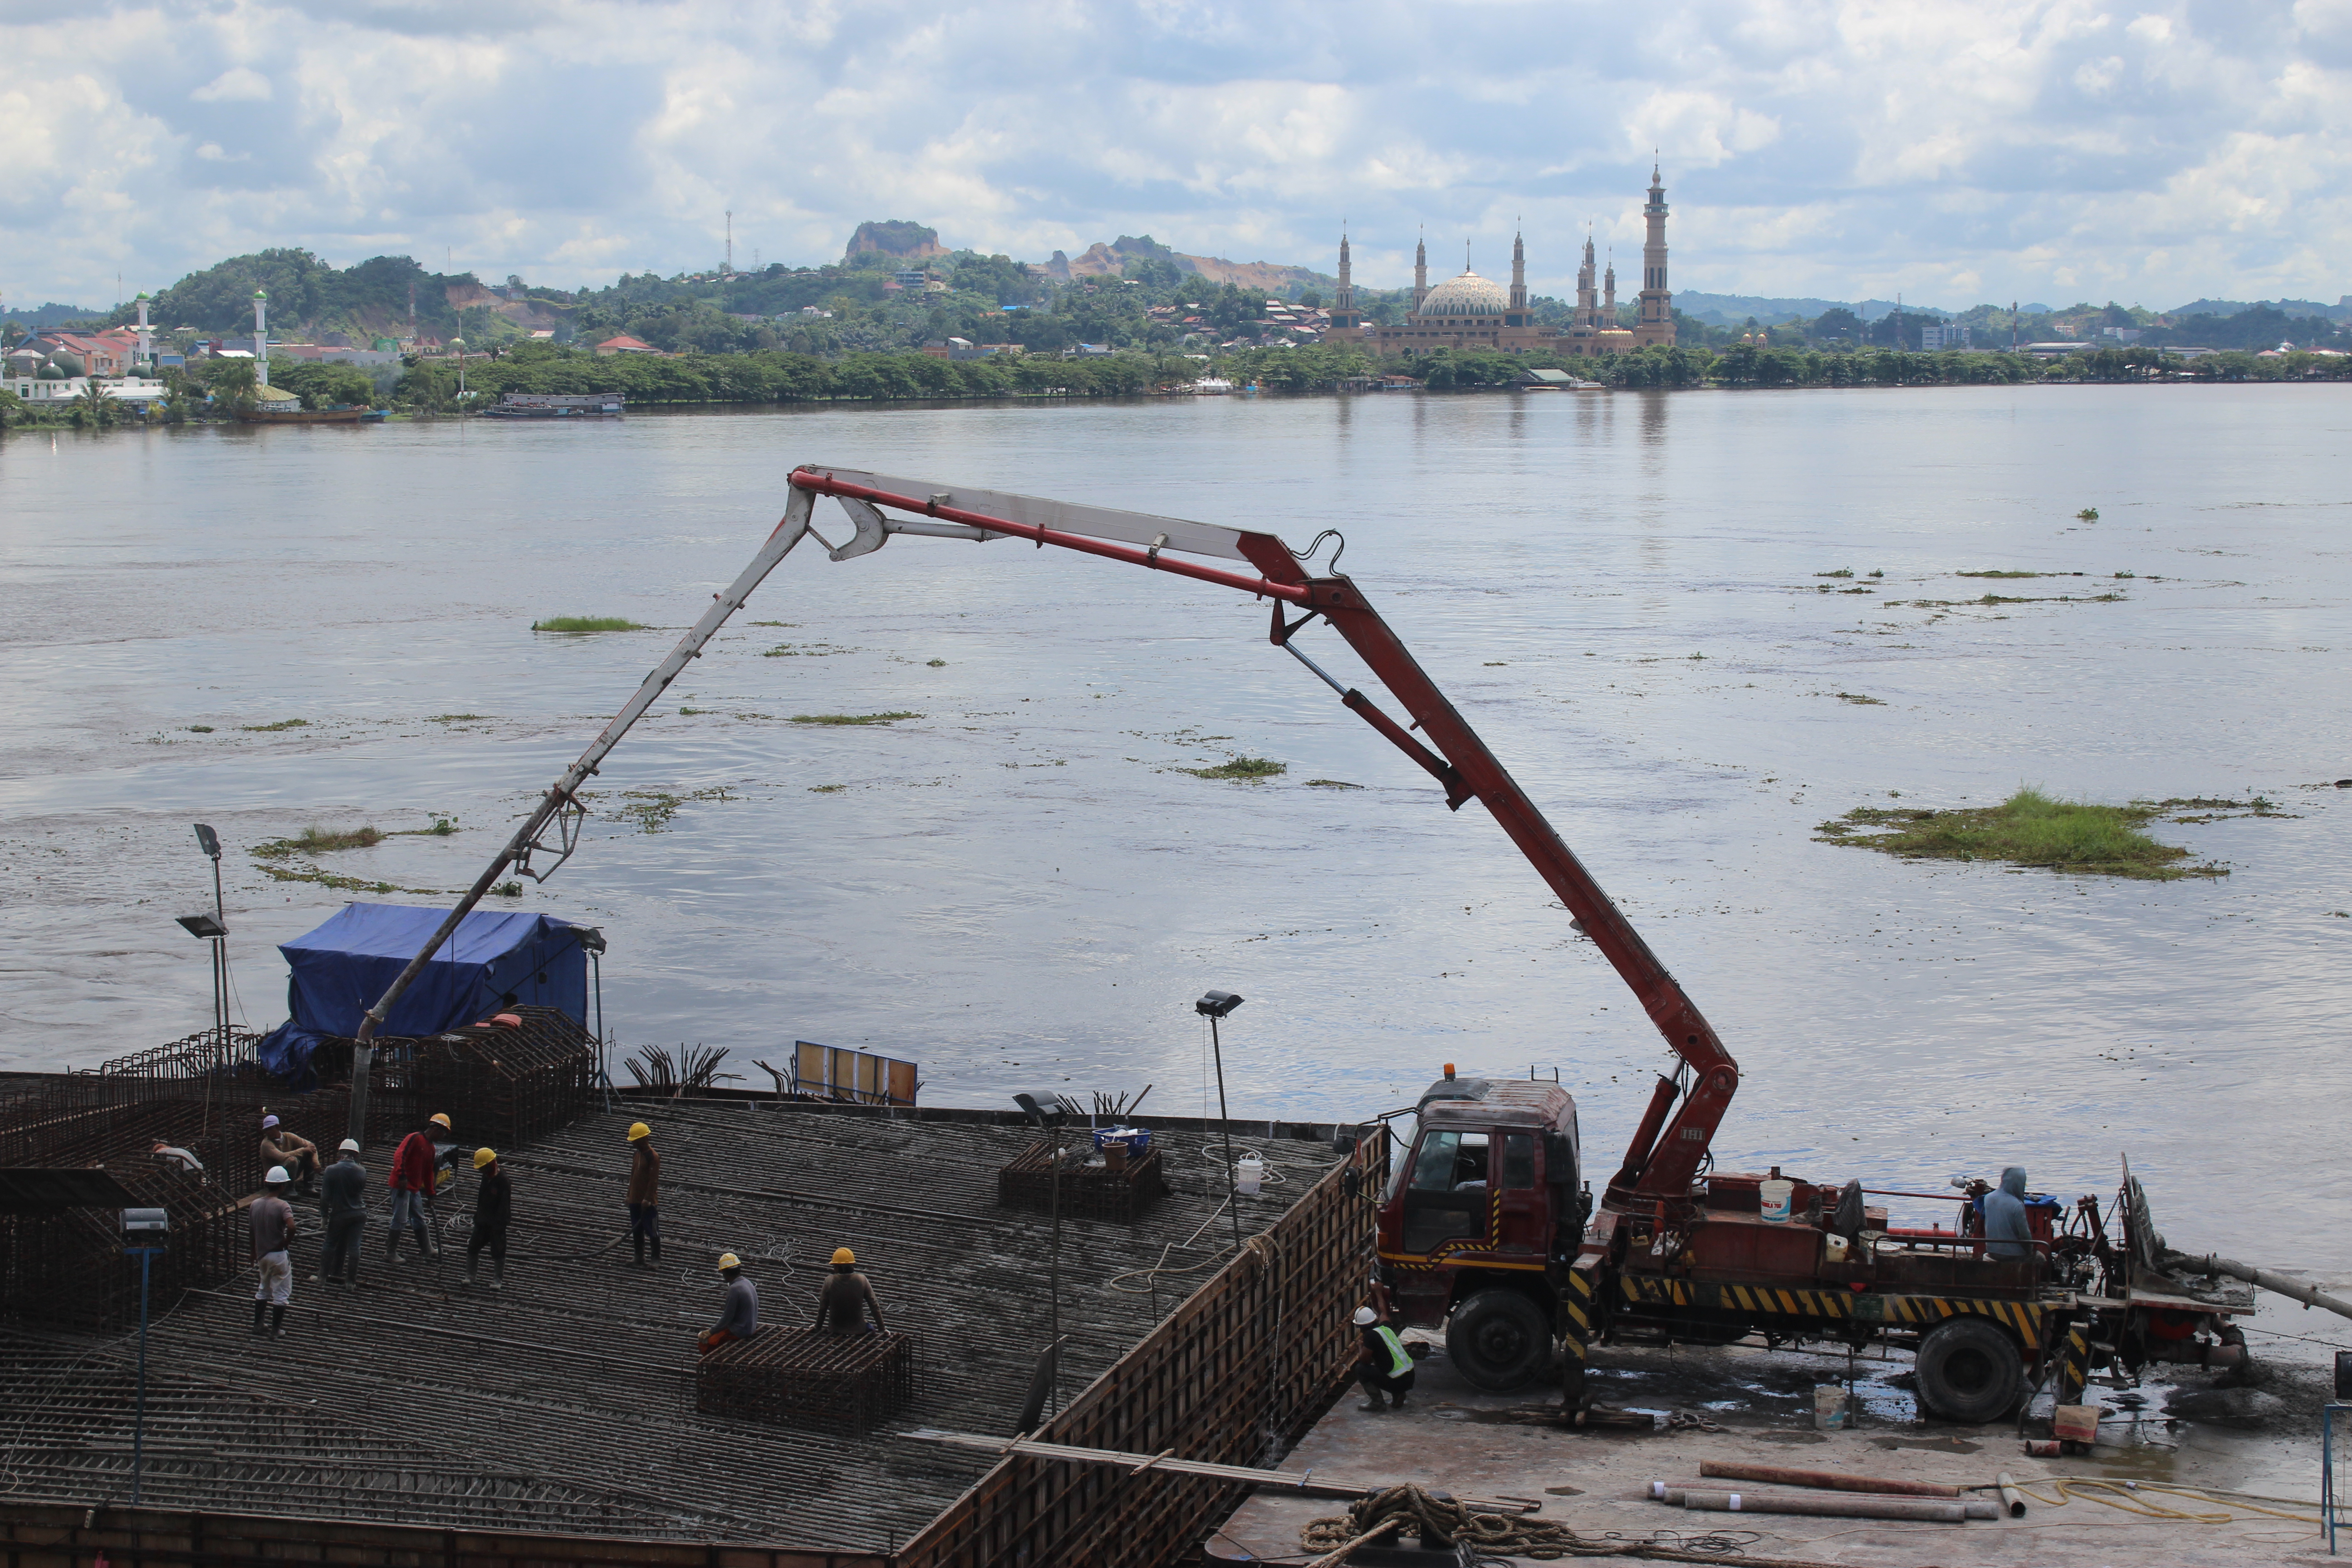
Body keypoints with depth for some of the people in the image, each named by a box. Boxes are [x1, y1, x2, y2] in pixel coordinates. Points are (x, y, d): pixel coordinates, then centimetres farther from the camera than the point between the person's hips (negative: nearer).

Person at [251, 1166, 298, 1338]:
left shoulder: (255, 1204, 0)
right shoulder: (282, 1206, -19)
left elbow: (252, 1231, 10)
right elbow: (291, 1227, -34)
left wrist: (254, 1253, 22)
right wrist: (287, 1242, -14)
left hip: (261, 1253, 6)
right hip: (278, 1255, -6)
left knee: (263, 1290, 23)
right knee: (281, 1293, 6)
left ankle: (258, 1325, 26)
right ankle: (276, 1330, 10)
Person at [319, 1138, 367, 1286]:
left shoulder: (331, 1170, -11)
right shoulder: (362, 1171, -4)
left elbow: (325, 1196, -8)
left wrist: (324, 1215, -1)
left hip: (339, 1214, -2)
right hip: (358, 1214, 2)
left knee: (331, 1245, 11)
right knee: (353, 1246, 2)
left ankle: (324, 1274, 16)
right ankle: (351, 1279, 3)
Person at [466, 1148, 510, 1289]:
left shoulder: (504, 1181, -19)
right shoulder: (486, 1178, 5)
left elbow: (504, 1205, -20)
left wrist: (499, 1224, -21)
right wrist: (477, 1217, 17)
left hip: (497, 1224, -8)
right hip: (483, 1221, 8)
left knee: (498, 1251, 1)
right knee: (473, 1247, 10)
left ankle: (498, 1280, 11)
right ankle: (470, 1276, 22)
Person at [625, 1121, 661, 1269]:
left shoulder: (653, 1156, -14)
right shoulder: (636, 1154, 11)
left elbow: (654, 1180, -18)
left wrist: (648, 1199, -22)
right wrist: (629, 1195, 17)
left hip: (648, 1202, -8)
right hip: (635, 1200, 8)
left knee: (652, 1231, -2)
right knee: (637, 1230, 13)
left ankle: (656, 1260, 4)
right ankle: (640, 1258, 22)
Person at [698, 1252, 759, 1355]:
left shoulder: (734, 1289, -22)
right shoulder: (747, 1284, 6)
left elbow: (727, 1318, -18)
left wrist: (711, 1331, -5)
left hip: (739, 1332, -9)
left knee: (704, 1343, -7)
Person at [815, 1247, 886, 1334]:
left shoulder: (830, 1282, -11)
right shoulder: (862, 1280, -10)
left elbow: (822, 1309, -3)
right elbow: (875, 1306, -5)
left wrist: (818, 1329, 12)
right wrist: (882, 1330, 5)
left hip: (836, 1331, 0)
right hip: (858, 1331, 0)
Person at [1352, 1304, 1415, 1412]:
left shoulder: (1371, 1335, -13)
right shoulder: (1385, 1328, 10)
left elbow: (1365, 1360, -9)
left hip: (1397, 1382, -8)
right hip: (1410, 1377, 8)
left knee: (1361, 1369, -2)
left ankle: (1377, 1403, -2)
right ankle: (1398, 1395, 18)